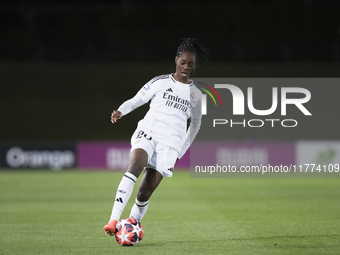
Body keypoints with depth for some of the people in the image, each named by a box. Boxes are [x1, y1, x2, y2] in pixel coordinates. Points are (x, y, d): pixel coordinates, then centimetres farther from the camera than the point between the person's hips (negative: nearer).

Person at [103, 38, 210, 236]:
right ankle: (114, 221, -38)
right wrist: (120, 111, -9)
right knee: (135, 166, -32)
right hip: (147, 132, -2)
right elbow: (136, 100, 12)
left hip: (170, 145, 2)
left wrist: (180, 152, 21)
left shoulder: (196, 94, 16)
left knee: (145, 193, -9)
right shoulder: (160, 82, 9)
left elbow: (195, 124, 27)